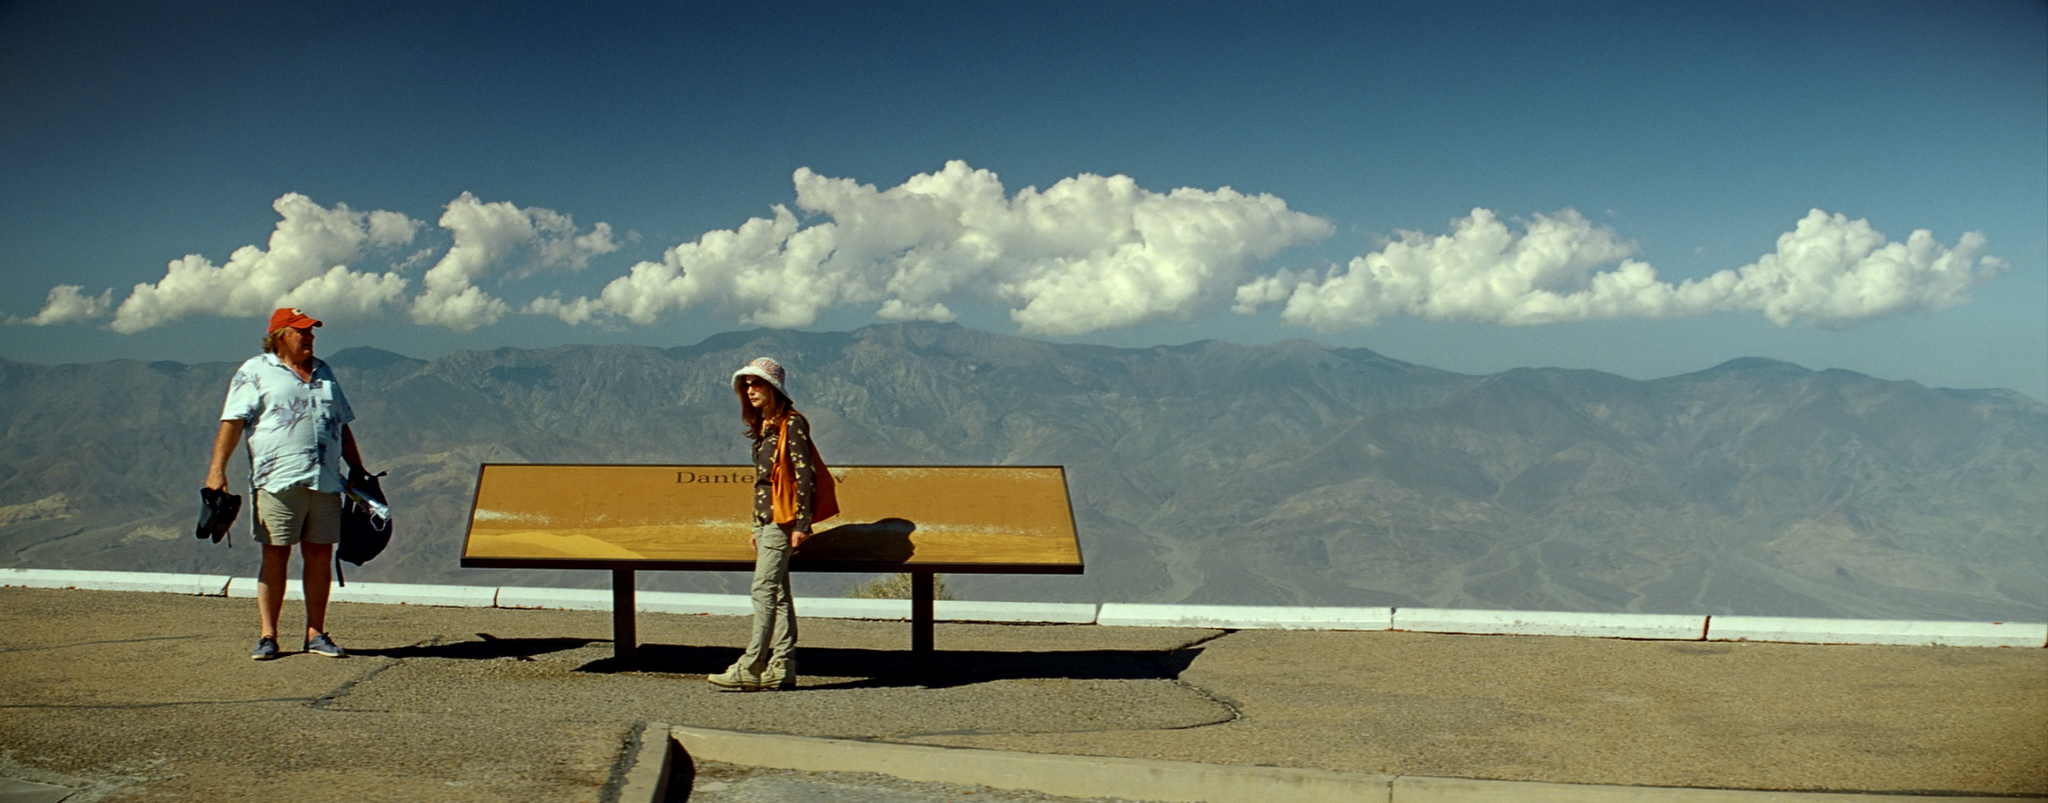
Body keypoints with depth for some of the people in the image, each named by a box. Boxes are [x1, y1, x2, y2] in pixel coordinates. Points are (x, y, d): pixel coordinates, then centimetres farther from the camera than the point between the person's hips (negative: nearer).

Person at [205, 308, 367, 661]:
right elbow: (233, 421, -4)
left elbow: (342, 426, 25)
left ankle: (316, 634, 12)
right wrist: (218, 468, -14)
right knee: (275, 556, -3)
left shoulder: (323, 372, 21)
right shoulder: (255, 372, 4)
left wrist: (358, 470, 22)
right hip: (278, 482, -5)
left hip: (325, 482, 5)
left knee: (320, 555, 4)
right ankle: (268, 636, 3)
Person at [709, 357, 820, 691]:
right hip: (765, 518, 9)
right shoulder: (763, 427, 18)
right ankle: (782, 666, 9)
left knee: (764, 589, -13)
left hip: (782, 519, -9)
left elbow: (804, 474, -15)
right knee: (778, 592, 8)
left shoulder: (791, 423, -9)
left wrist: (801, 523, -20)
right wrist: (757, 528, 19)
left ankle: (750, 668, -15)